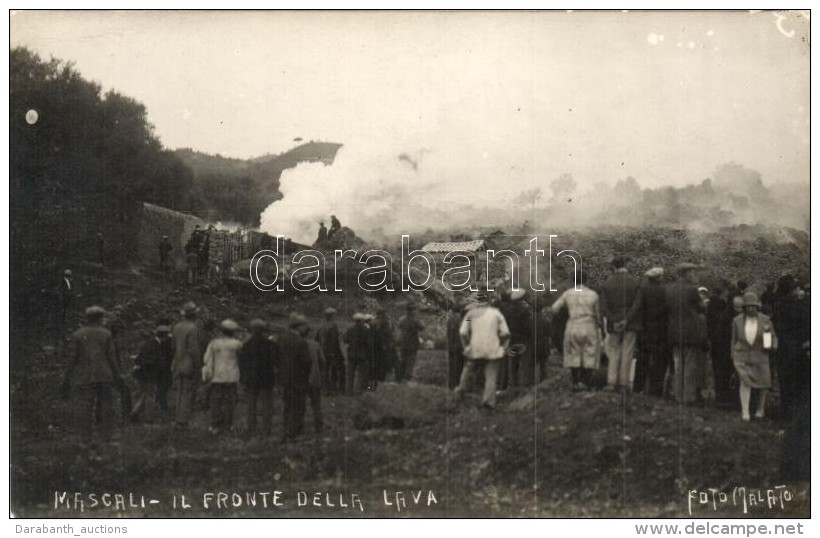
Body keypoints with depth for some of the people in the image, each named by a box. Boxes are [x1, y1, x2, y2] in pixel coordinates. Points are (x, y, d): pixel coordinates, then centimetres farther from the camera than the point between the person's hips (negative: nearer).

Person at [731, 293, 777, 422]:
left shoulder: (765, 320, -4)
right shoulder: (737, 321, -1)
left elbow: (773, 337, 5)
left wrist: (771, 346, -16)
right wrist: (733, 358, 9)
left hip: (760, 356, 1)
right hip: (742, 356, -1)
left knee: (762, 384, 9)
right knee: (745, 381, -15)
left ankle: (760, 408, 32)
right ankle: (745, 412, -17)